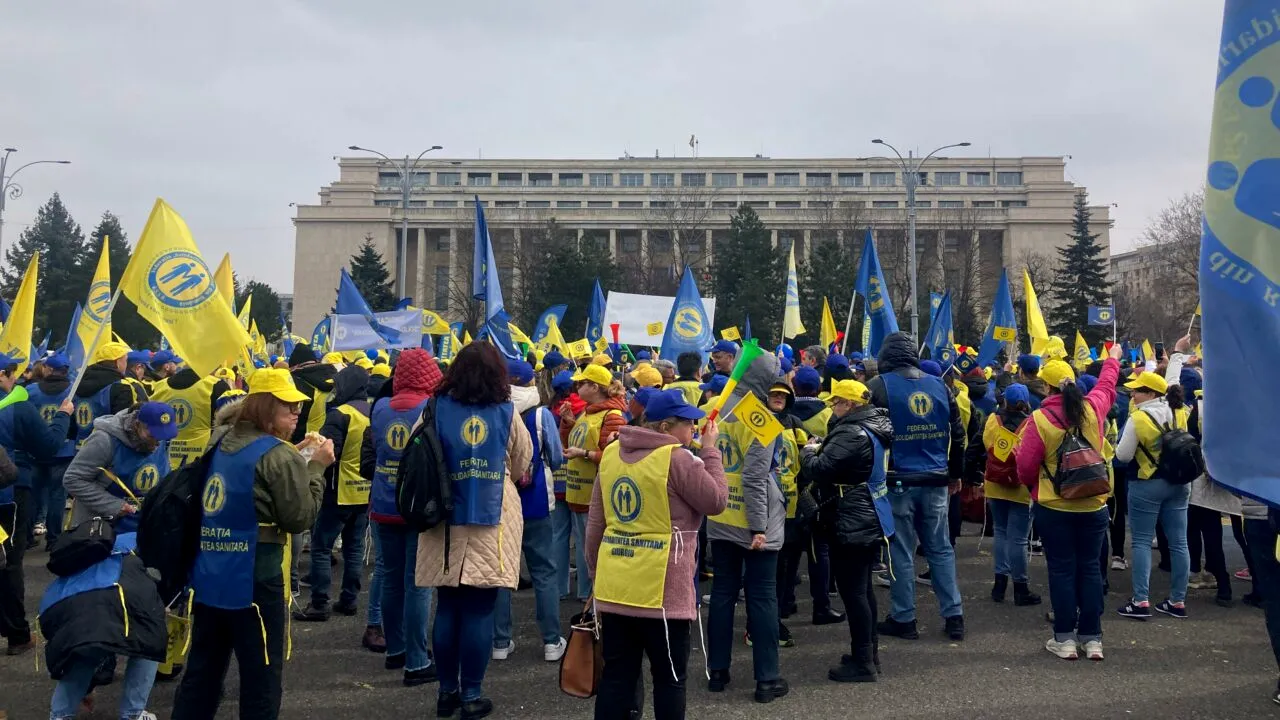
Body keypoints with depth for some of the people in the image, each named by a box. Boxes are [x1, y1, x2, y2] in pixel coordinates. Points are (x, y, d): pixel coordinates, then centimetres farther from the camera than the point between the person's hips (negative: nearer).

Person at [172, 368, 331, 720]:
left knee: (201, 671, 17)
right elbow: (300, 517, -12)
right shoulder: (279, 455, -15)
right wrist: (316, 467, -5)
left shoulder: (223, 441, 9)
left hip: (209, 575, 8)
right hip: (253, 578, -8)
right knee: (261, 677, 5)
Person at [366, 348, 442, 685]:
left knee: (390, 579, 15)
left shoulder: (380, 407, 2)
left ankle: (395, 650, 28)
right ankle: (416, 663, 2)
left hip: (384, 508, 5)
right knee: (417, 584, -1)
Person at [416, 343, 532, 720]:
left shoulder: (438, 409, -2)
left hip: (446, 523, 2)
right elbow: (522, 464, 8)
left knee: (447, 608, 10)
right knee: (479, 611, 2)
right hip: (492, 524, -2)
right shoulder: (506, 413, -3)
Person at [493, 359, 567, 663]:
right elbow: (557, 458, -3)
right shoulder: (542, 414, -10)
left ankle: (500, 641, 13)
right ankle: (552, 641, 9)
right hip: (536, 503, -1)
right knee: (544, 572, 8)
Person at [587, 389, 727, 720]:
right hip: (661, 588, -6)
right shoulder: (677, 459, -14)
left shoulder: (611, 453, 7)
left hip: (614, 584, 6)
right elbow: (717, 501, -6)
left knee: (616, 676, 11)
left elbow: (595, 522, 12)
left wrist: (595, 570, 21)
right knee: (669, 678, 8)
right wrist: (710, 451, 1)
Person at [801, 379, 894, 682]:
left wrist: (810, 452, -5)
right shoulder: (872, 427, 11)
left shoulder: (852, 433, -22)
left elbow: (819, 469, -25)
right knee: (863, 587, 18)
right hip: (868, 519, 11)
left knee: (852, 591, -4)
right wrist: (823, 448, 7)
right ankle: (869, 653, 27)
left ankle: (862, 662, 2)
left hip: (852, 522, -11)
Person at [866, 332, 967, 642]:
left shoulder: (879, 386, -7)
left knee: (901, 552, 4)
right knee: (941, 549, 12)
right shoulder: (939, 385, 6)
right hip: (935, 481, 4)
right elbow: (958, 433, 11)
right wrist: (955, 474, 21)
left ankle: (903, 619, 10)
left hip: (898, 481, -4)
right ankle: (954, 616, 14)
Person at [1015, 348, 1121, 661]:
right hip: (1094, 505, 3)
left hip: (1054, 508, -3)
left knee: (1062, 570, 4)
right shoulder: (1092, 409, -4)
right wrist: (1113, 359, 39)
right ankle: (1092, 638, 13)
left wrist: (1032, 484, 14)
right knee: (1090, 568, 10)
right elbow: (1106, 385, 19)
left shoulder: (1040, 419, -14)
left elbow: (1026, 467, -9)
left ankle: (1065, 639, 7)